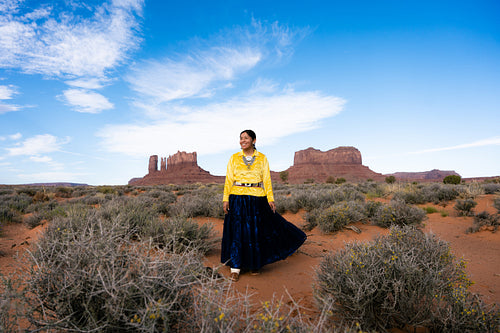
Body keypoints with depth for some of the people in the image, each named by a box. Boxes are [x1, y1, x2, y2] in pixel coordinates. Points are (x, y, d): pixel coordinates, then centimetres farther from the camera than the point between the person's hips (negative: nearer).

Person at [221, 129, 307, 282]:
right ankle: (235, 268, 13)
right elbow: (229, 179, 3)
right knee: (236, 231, 1)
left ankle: (253, 264, 28)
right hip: (238, 198, 0)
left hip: (257, 199, 1)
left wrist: (270, 198, -4)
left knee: (256, 231, 8)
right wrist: (225, 198, -5)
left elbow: (266, 179, 4)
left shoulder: (262, 158, 6)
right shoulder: (234, 158, 6)